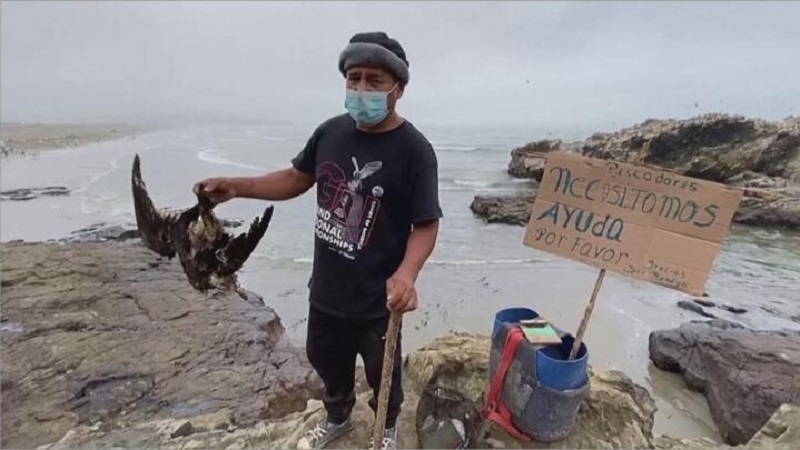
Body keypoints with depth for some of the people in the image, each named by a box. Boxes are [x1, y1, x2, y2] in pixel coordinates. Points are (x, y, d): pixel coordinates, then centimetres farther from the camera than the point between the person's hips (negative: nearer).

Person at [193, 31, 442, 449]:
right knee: (327, 361, 28)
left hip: (376, 299, -5)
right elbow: (296, 179, 10)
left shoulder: (414, 149, -19)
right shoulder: (330, 131, -1)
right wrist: (236, 186, 0)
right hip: (325, 289, 6)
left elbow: (426, 225, -19)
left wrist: (407, 273, -37)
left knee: (382, 372, 21)